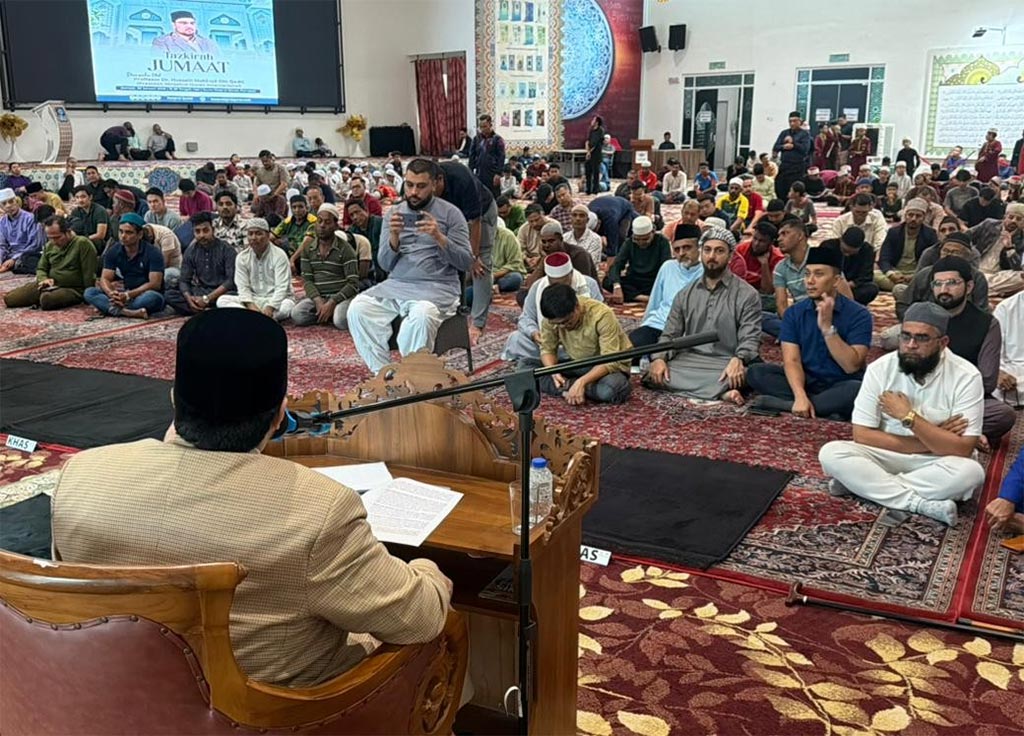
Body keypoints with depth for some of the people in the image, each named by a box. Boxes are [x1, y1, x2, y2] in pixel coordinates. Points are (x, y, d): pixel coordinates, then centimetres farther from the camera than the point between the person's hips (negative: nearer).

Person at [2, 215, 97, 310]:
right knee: (9, 298, -6)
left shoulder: (82, 243, -14)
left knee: (46, 299, -38)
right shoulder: (49, 246, 9)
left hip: (73, 289, -7)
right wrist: (44, 279, -4)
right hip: (50, 285, 7)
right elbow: (41, 269, 18)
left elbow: (88, 275, -16)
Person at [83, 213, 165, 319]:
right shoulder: (113, 251, 2)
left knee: (154, 297, -38)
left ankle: (110, 309, -29)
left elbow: (155, 284, -18)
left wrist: (128, 295, -30)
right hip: (125, 294, 4)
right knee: (89, 292, -16)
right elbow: (105, 278, -2)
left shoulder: (153, 253, -11)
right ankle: (129, 312, -37)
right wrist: (111, 293, -26)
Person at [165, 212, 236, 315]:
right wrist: (189, 298, -20)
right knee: (169, 294, -19)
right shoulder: (190, 252, 6)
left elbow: (231, 280, -15)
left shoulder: (226, 249, -7)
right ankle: (206, 311, -29)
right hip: (200, 291, 5)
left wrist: (207, 298, -22)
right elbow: (184, 280, 4)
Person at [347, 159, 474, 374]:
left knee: (421, 315, -38)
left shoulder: (450, 213, 3)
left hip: (437, 287, -4)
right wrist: (394, 237, -10)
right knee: (358, 308, -23)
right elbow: (385, 264, 10)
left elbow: (466, 262, -3)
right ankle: (382, 374, -16)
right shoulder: (394, 212, 13)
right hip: (396, 285, 4)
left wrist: (439, 237, -17)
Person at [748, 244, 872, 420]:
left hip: (840, 386, -3)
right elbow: (792, 360, -11)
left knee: (859, 389, -37)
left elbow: (852, 366, -19)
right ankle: (826, 410, -25)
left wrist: (827, 327, -26)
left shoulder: (858, 314, -11)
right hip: (807, 382, 3)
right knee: (756, 372, -19)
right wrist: (800, 396, -29)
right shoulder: (794, 313, -1)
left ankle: (786, 404, -26)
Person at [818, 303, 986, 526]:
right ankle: (920, 503, -27)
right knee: (831, 453, -25)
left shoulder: (966, 377, -13)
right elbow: (861, 435, -12)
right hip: (886, 458, 1)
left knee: (970, 471, -34)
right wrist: (931, 441, -16)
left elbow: (962, 449, -19)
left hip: (935, 464, -1)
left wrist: (909, 417, -22)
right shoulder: (880, 368, -10)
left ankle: (859, 484, -23)